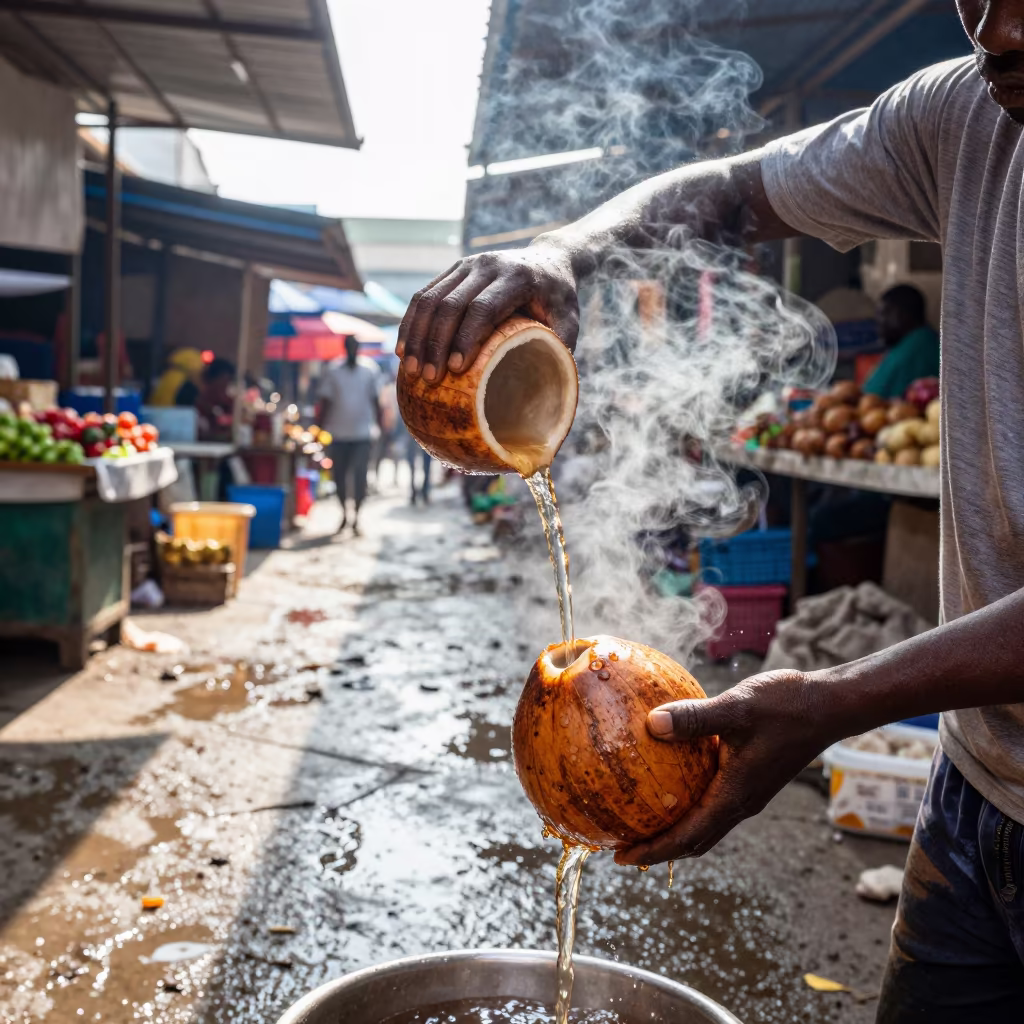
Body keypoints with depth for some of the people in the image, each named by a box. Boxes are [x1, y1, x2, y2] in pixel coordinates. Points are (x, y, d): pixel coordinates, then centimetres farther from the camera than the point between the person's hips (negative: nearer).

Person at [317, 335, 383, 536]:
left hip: (363, 433, -1)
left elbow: (375, 399, 6)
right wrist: (322, 427, -1)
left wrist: (379, 425, 2)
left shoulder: (370, 369, 2)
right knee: (339, 475, 8)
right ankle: (344, 513, 25)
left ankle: (356, 517, 1)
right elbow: (326, 401, 4)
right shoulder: (333, 370, 2)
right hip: (338, 432, 1)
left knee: (360, 476, -7)